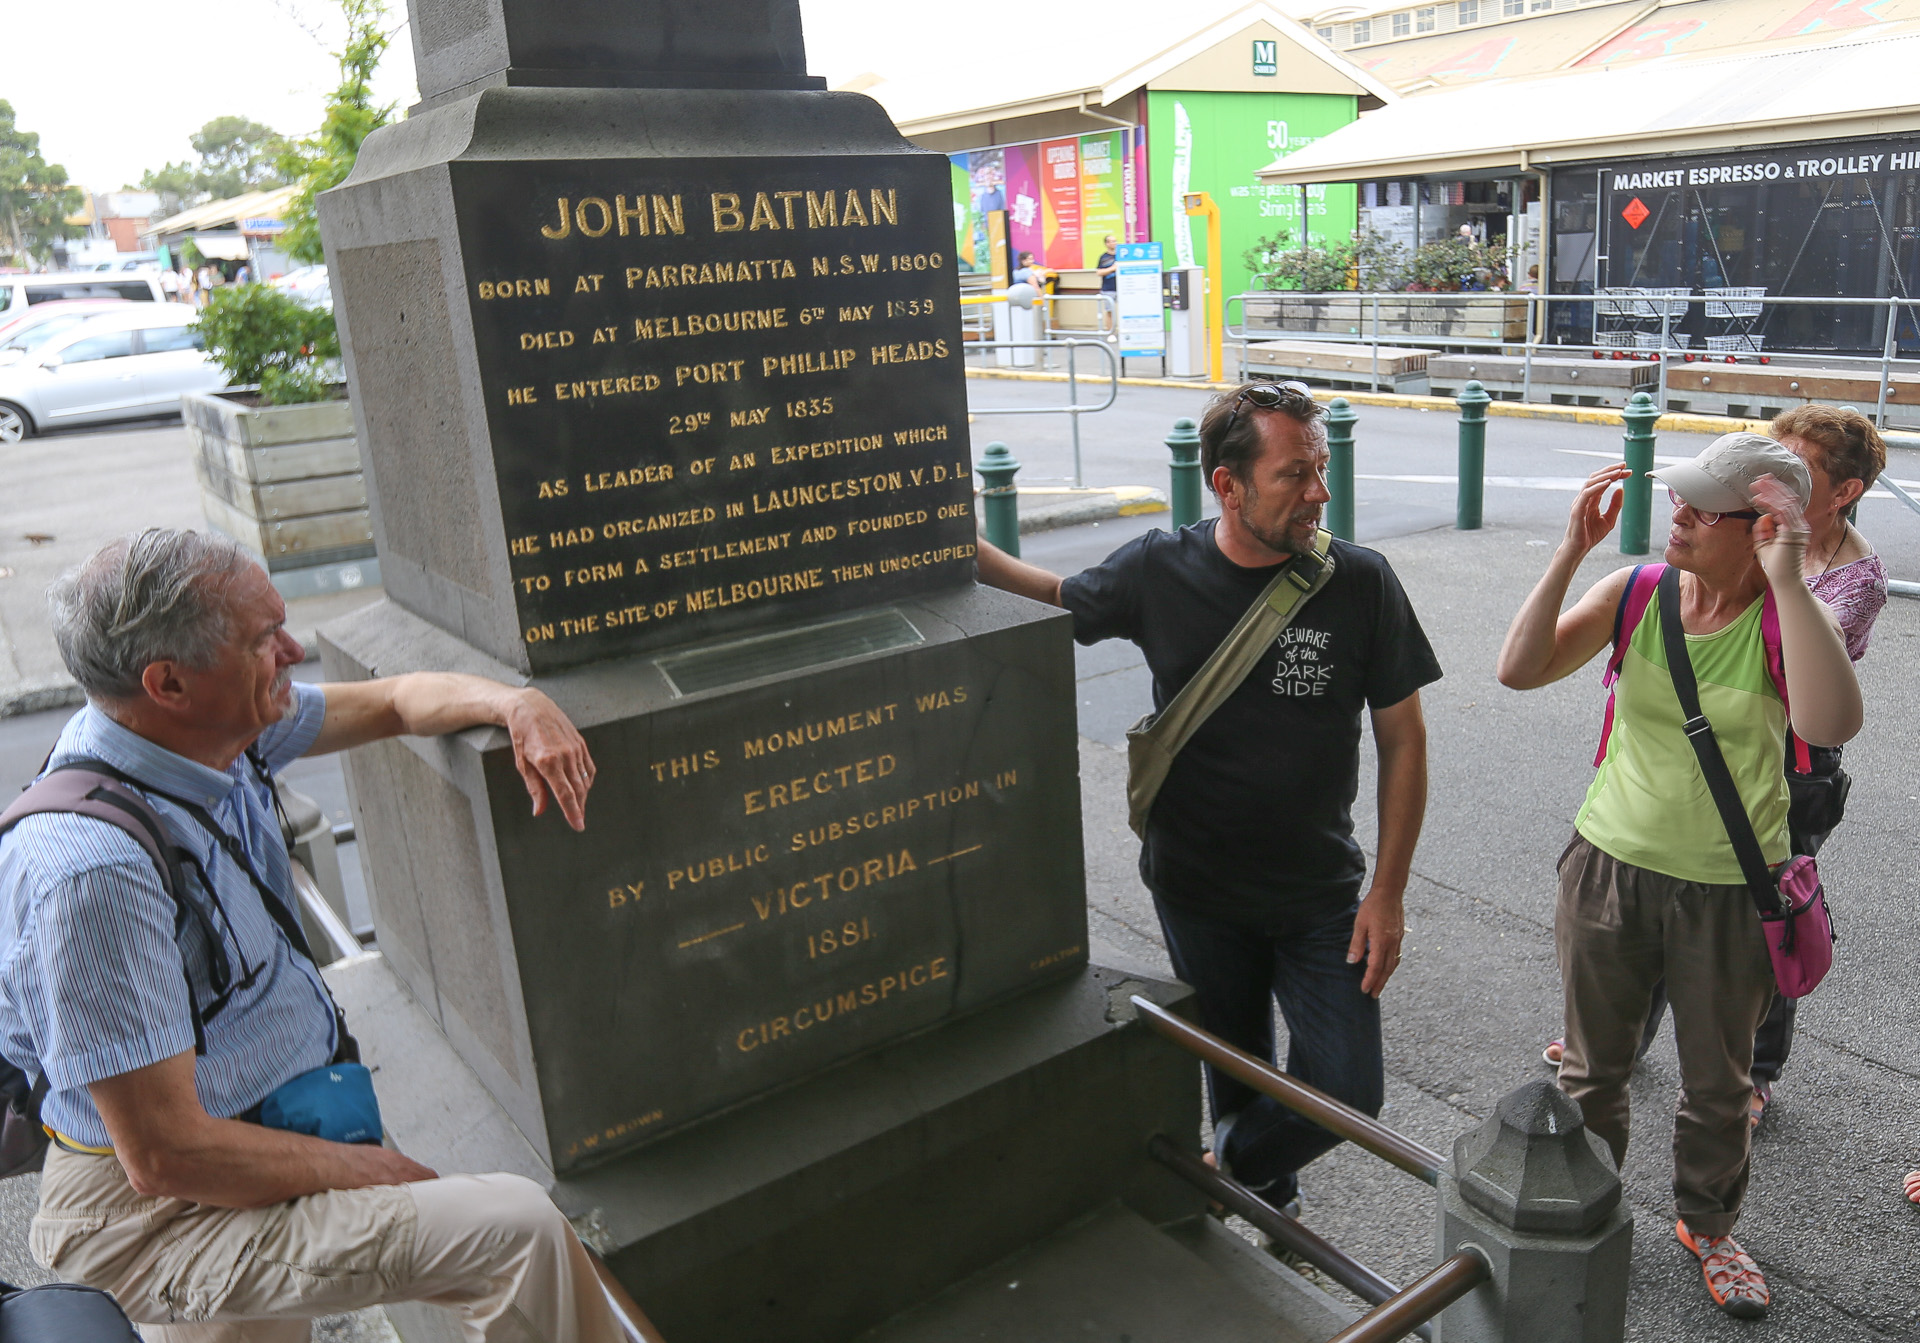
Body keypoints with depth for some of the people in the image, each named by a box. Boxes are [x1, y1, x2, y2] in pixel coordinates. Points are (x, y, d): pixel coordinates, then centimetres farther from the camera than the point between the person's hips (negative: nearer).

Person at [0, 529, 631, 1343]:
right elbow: (165, 1156, -26)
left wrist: (518, 706, -8)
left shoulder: (214, 729, -4)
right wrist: (376, 1172, -16)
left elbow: (394, 701, 12)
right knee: (515, 1228, -21)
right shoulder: (96, 870, -30)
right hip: (157, 1210, -9)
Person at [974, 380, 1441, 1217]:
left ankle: (1226, 1168, 26)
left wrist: (1388, 893, -8)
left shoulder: (1360, 583, -14)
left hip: (1320, 896, 0)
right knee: (1236, 1076, 17)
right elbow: (1057, 601, 9)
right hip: (1198, 894, 1)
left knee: (1348, 1093, -3)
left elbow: (1402, 740, -6)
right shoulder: (1157, 572, -11)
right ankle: (1266, 1204, 46)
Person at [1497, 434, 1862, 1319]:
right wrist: (1573, 550, -25)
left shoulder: (1787, 615, -15)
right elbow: (1520, 670, -20)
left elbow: (1831, 726, -34)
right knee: (1593, 1068, 19)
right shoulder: (1634, 593, -10)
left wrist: (1785, 581, -35)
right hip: (1610, 868, 1)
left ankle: (1707, 1223, 47)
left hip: (1731, 890, -1)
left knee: (1718, 1083, 20)